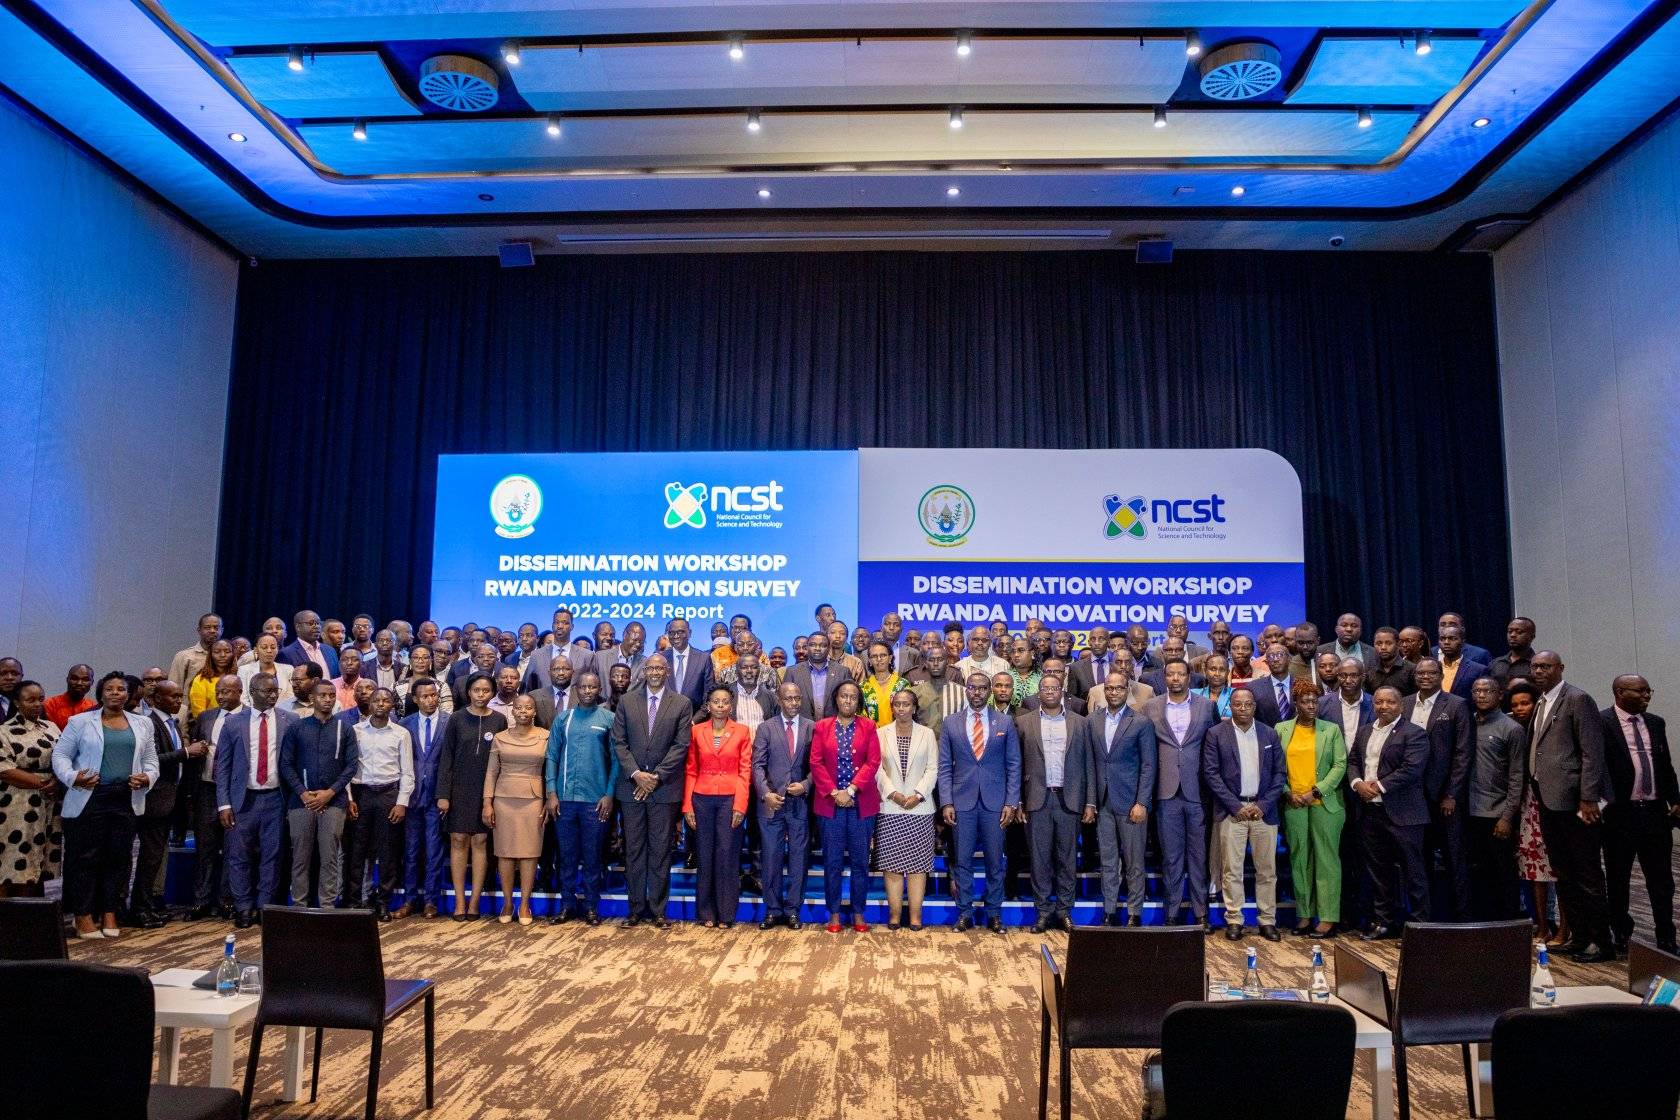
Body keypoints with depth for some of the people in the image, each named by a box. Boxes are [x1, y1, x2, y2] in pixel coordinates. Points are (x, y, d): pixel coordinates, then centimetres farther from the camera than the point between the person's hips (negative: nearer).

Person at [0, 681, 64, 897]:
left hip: (49, 806, 5)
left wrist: (58, 782, -7)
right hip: (19, 810, -5)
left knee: (38, 864, 8)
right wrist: (42, 783, -15)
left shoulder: (51, 727, 13)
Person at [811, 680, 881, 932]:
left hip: (861, 802, 0)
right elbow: (816, 763, 0)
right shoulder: (822, 727, 6)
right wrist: (834, 793, -10)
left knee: (860, 860, 5)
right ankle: (834, 913, 13)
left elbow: (873, 762, -3)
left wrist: (850, 790, -12)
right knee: (833, 861, 3)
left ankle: (858, 913, 15)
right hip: (830, 801, 0)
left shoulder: (868, 726, 5)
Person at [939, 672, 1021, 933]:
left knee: (995, 861, 6)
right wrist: (946, 802, -5)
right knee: (963, 861, 6)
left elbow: (1013, 765, 4)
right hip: (962, 802, 0)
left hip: (995, 803, 0)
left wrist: (1011, 803, -4)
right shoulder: (950, 723, 4)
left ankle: (993, 914, 19)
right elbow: (945, 766, 3)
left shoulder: (1005, 722, 4)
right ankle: (964, 913, 16)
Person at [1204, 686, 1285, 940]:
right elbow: (1211, 773, -4)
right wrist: (1236, 806, -10)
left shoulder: (1270, 734, 7)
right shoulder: (1216, 734, -1)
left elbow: (1279, 773, 6)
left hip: (1263, 810, 2)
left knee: (1267, 869, 7)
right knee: (1232, 869, 1)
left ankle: (1267, 921, 18)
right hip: (1231, 811, -2)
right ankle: (1234, 920, 10)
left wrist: (1263, 805, -5)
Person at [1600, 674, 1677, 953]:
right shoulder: (1601, 722, -8)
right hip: (1621, 814, -5)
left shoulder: (1656, 723, 11)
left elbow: (1666, 766, 16)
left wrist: (1674, 800, 7)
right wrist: (1607, 803, -13)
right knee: (1617, 879, 8)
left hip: (1656, 812, 5)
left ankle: (1666, 939, 19)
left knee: (1661, 879, 9)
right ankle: (1622, 935, 21)